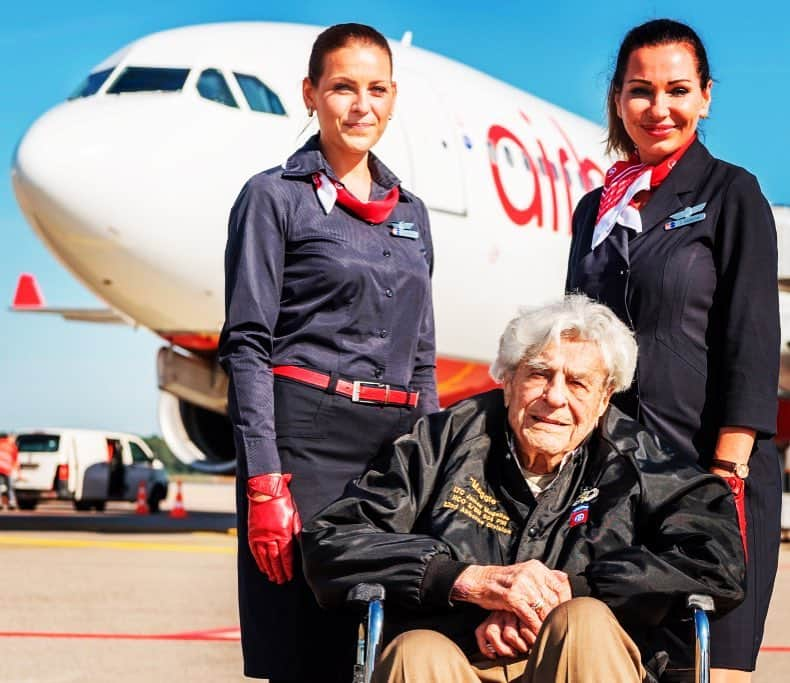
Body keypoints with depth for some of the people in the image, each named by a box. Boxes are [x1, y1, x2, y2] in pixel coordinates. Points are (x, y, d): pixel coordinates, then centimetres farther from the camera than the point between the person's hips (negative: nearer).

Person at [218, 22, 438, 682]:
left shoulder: (410, 212, 18)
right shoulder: (275, 196, 1)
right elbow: (246, 346, -6)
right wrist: (263, 483, -15)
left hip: (400, 441, 6)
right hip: (308, 435, -5)